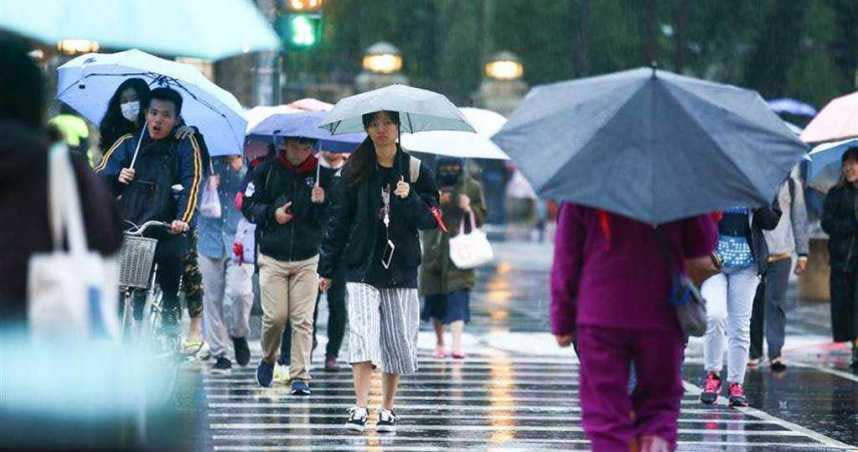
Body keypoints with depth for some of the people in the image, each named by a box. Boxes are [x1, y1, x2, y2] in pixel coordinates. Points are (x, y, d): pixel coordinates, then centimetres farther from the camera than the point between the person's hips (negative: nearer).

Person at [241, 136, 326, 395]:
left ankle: (300, 376, -1)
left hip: (307, 259, 1)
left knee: (302, 320, -5)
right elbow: (248, 206, 4)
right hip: (272, 258, 0)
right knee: (275, 316, -5)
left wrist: (320, 203, -18)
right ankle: (268, 358, 23)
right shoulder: (267, 171, 0)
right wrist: (271, 213, -12)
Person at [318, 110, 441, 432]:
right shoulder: (355, 171, 3)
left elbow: (432, 219, 1)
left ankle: (387, 409, 15)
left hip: (401, 269, 1)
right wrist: (327, 268, 6)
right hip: (361, 266, -1)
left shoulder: (415, 170, 4)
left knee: (397, 340, 3)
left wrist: (409, 199, -18)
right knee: (363, 334, -14)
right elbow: (338, 221, 6)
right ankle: (360, 408, -17)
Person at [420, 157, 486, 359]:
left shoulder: (472, 187, 3)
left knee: (458, 294, -14)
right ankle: (439, 341, 23)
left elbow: (481, 217, 6)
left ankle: (457, 343, -21)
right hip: (434, 250, 2)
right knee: (435, 296, 7)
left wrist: (469, 209, -14)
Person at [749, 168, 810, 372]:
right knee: (754, 303, 4)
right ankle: (754, 352, 14)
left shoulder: (792, 185, 9)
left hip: (780, 254, 0)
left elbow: (799, 218, 12)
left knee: (776, 303, -7)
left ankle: (775, 354, -9)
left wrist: (803, 254, 9)